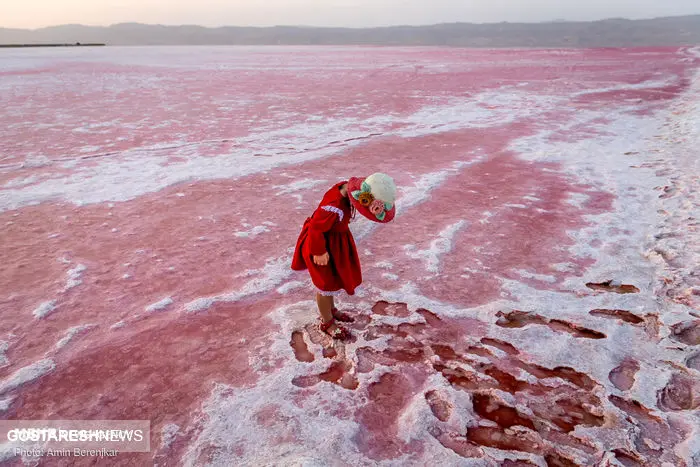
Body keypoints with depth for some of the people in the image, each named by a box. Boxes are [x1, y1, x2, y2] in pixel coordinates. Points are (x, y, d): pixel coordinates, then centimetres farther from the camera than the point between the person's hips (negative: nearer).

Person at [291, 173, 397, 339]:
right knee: (327, 283, 11)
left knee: (335, 277, 26)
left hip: (336, 239, 9)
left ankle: (330, 309, 51)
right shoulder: (335, 208, -39)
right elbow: (315, 228, -28)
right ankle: (327, 322, 34)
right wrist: (319, 252, -16)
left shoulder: (346, 187, -14)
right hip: (325, 244, -9)